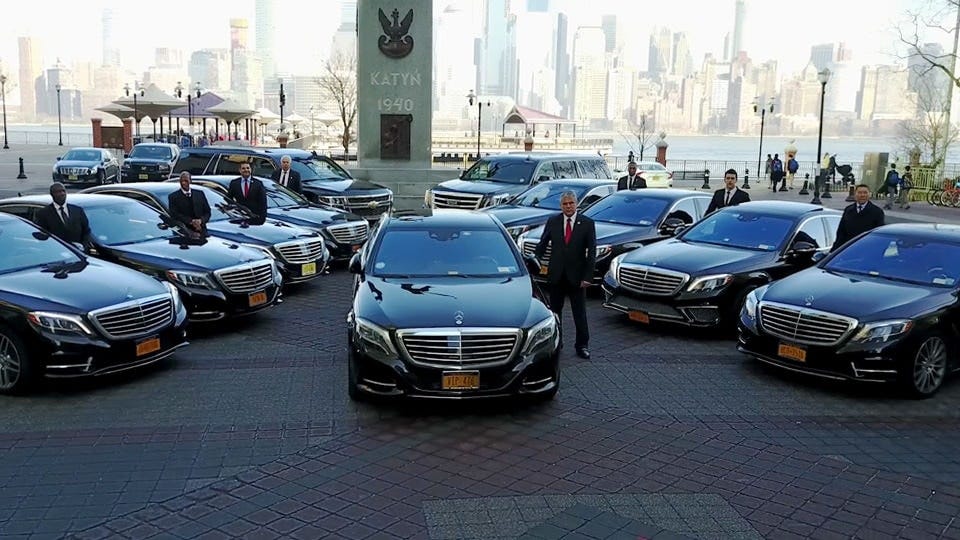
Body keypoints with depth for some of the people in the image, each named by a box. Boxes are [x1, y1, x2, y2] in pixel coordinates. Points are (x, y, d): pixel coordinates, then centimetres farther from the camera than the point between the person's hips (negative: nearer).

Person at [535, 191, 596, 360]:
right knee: (554, 311, 11)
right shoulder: (552, 222, 2)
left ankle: (581, 345, 14)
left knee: (580, 313, 4)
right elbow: (542, 245, 8)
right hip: (556, 275, 2)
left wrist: (587, 276, -10)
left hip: (577, 276, -2)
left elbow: (592, 251, -5)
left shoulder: (587, 223, -4)